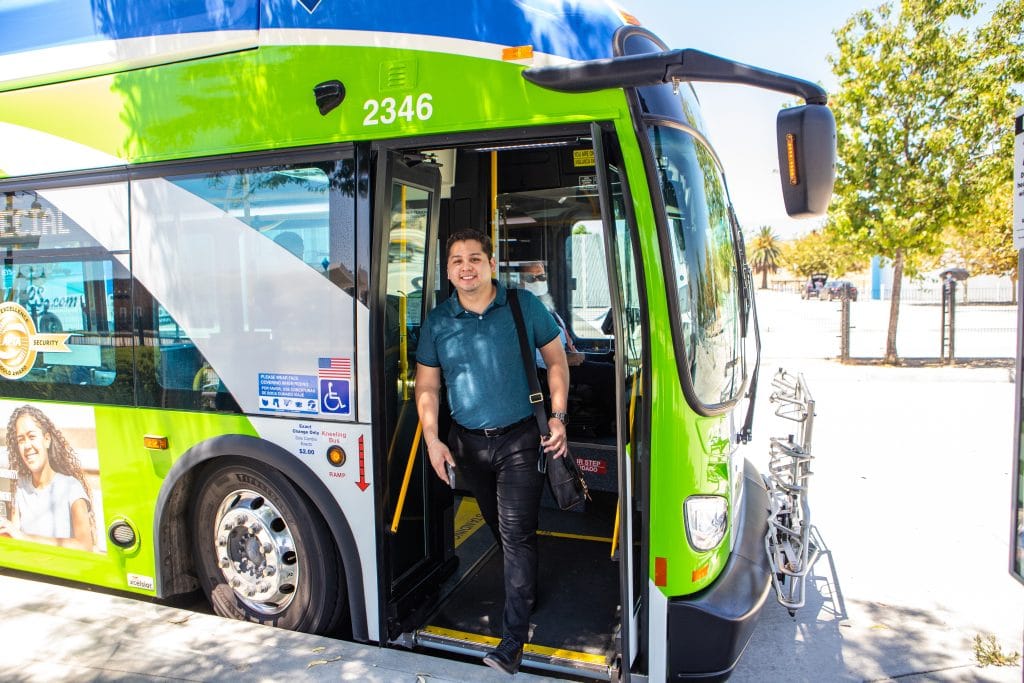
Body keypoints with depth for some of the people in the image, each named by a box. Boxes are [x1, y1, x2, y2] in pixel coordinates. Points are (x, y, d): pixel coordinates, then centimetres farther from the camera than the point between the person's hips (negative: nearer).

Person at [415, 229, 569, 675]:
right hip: (467, 442, 4)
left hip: (519, 438, -3)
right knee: (499, 529, 17)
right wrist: (432, 440, -2)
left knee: (517, 533, -7)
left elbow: (556, 361, 3)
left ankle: (513, 640, 0)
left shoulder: (524, 305, -4)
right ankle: (527, 591, 41)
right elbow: (427, 385, 7)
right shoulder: (438, 321, 1)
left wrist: (558, 417, -5)